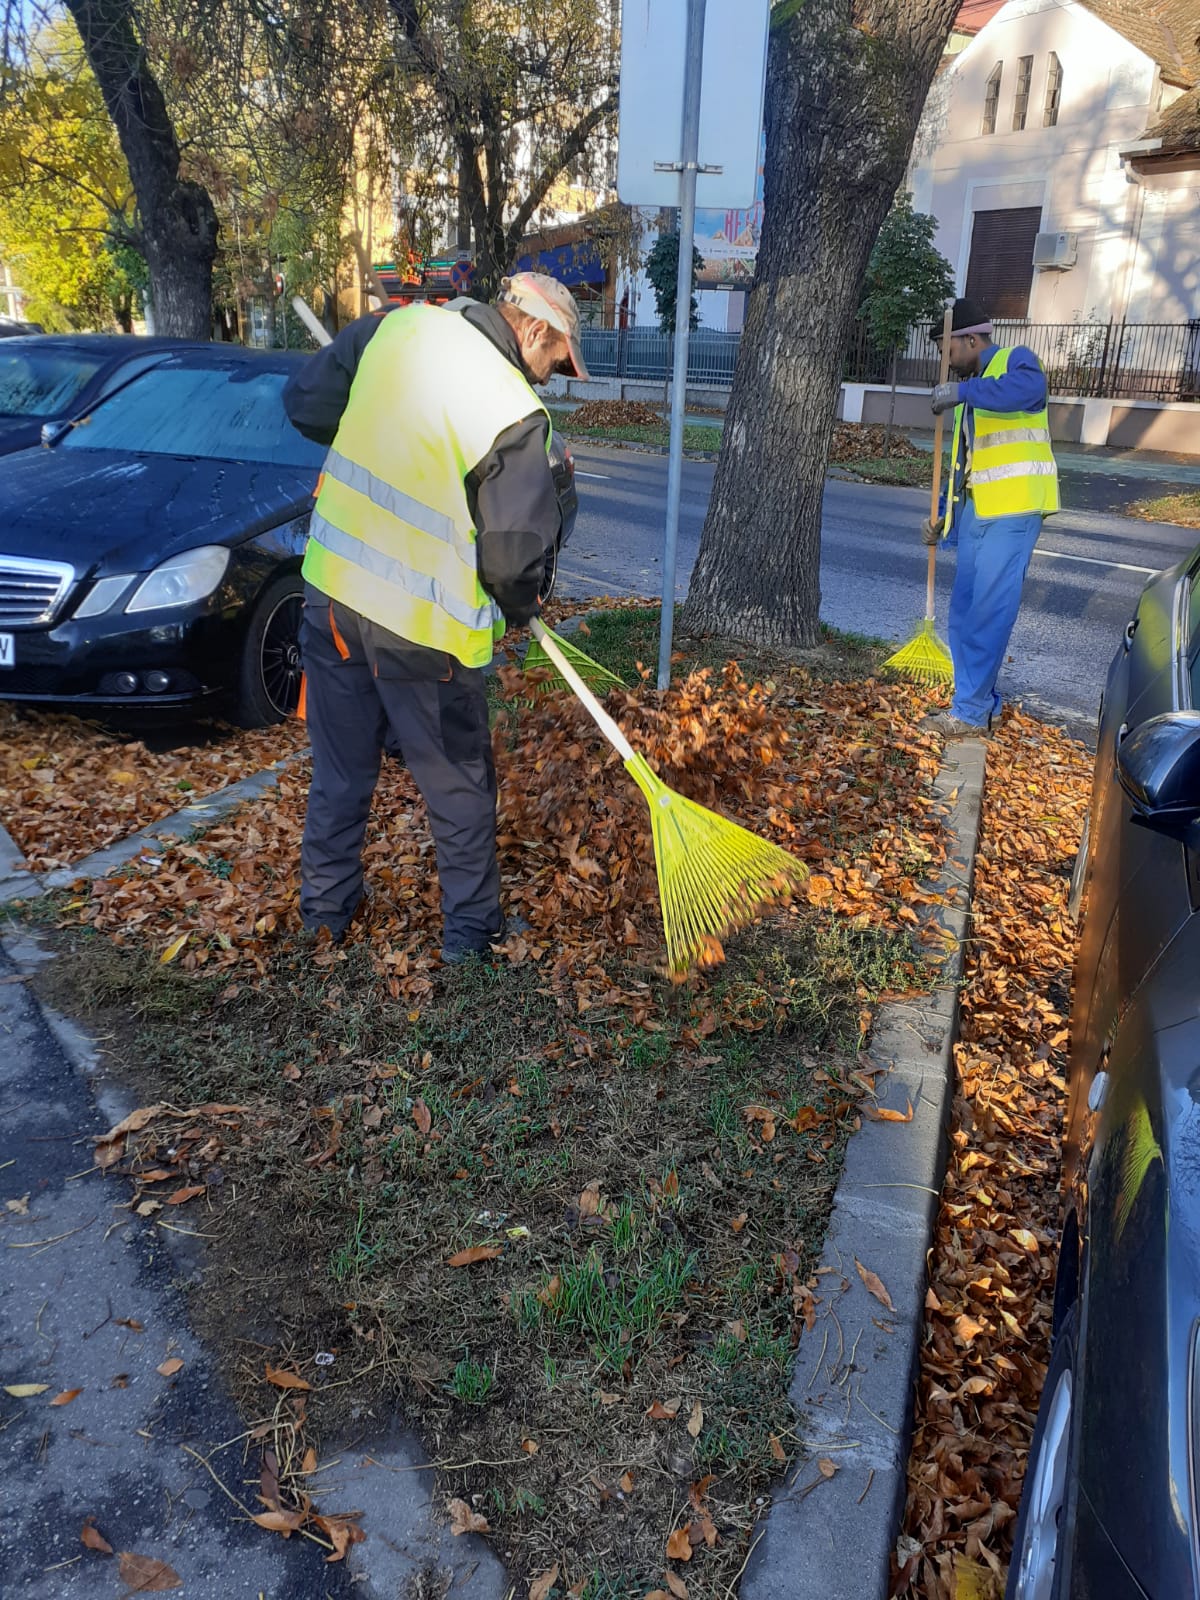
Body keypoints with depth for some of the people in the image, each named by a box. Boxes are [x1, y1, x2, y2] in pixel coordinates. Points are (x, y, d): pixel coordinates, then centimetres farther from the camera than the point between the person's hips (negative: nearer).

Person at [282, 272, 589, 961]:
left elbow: (304, 402, 11)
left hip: (332, 591, 6)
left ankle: (325, 908, 38)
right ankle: (472, 932, 28)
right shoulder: (516, 416, -17)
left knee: (342, 769, 21)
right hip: (421, 631, -6)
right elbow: (515, 555, -13)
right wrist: (519, 610, 7)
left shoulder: (394, 328, 0)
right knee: (460, 788, 13)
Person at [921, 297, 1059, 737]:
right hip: (975, 511, 9)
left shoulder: (1015, 360, -5)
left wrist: (962, 392, -33)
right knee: (964, 611, 9)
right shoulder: (972, 388, 21)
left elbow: (1028, 387, -32)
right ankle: (980, 703, 18)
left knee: (989, 612, -10)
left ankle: (970, 712, -6)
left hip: (1011, 510, -9)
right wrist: (942, 514, 19)